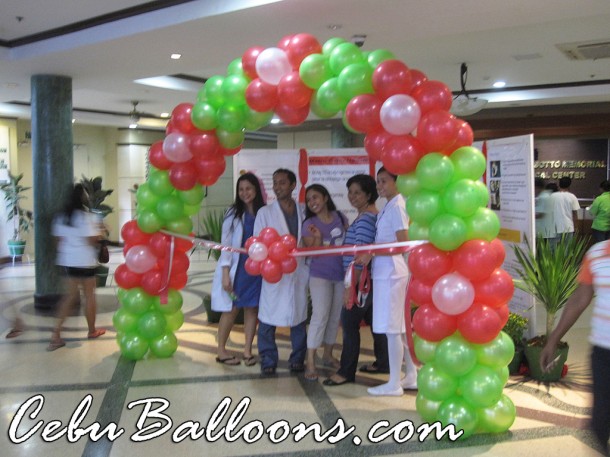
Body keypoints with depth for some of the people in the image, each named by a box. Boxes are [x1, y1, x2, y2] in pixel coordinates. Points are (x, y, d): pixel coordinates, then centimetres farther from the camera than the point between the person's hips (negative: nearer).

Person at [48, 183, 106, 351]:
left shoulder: (61, 217, 5)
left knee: (71, 295, 11)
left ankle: (56, 333, 1)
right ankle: (92, 331, 22)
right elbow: (92, 241, -18)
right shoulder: (87, 217, -15)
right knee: (89, 295, 9)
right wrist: (100, 235, 1)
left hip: (68, 260, 6)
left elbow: (58, 239, 8)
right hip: (85, 261, -6)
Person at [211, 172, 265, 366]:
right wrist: (225, 273, -10)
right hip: (237, 268, -2)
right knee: (231, 309, 3)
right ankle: (221, 351, 16)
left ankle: (247, 350, 15)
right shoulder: (233, 214, -3)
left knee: (252, 308, 5)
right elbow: (226, 244, -4)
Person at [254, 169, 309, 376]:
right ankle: (268, 361, 12)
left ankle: (297, 359, 21)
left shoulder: (304, 211, 8)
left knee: (298, 317, 8)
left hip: (299, 271, 2)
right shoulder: (265, 212, 3)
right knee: (268, 319, -1)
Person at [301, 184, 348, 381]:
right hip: (320, 276, -4)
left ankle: (328, 354, 26)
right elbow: (313, 253, -12)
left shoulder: (340, 217, 1)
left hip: (342, 274, 4)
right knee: (320, 316, -10)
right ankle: (310, 363, -7)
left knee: (336, 316, 11)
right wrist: (317, 237, -29)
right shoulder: (309, 224, -8)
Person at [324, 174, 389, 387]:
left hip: (361, 280, -10)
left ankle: (346, 371, 0)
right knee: (374, 320, 16)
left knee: (349, 322, -6)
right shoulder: (367, 216, 14)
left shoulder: (365, 219, -17)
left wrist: (350, 284, -22)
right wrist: (352, 281, 19)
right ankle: (383, 363, 26)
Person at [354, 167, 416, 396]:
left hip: (391, 273, -10)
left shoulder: (396, 206, -13)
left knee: (392, 329, -3)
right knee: (402, 328, 14)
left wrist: (372, 254, -18)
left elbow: (403, 243, -18)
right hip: (388, 272, 10)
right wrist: (370, 254, 5)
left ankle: (394, 384, 4)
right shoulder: (390, 207, 15)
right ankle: (412, 377, 23)